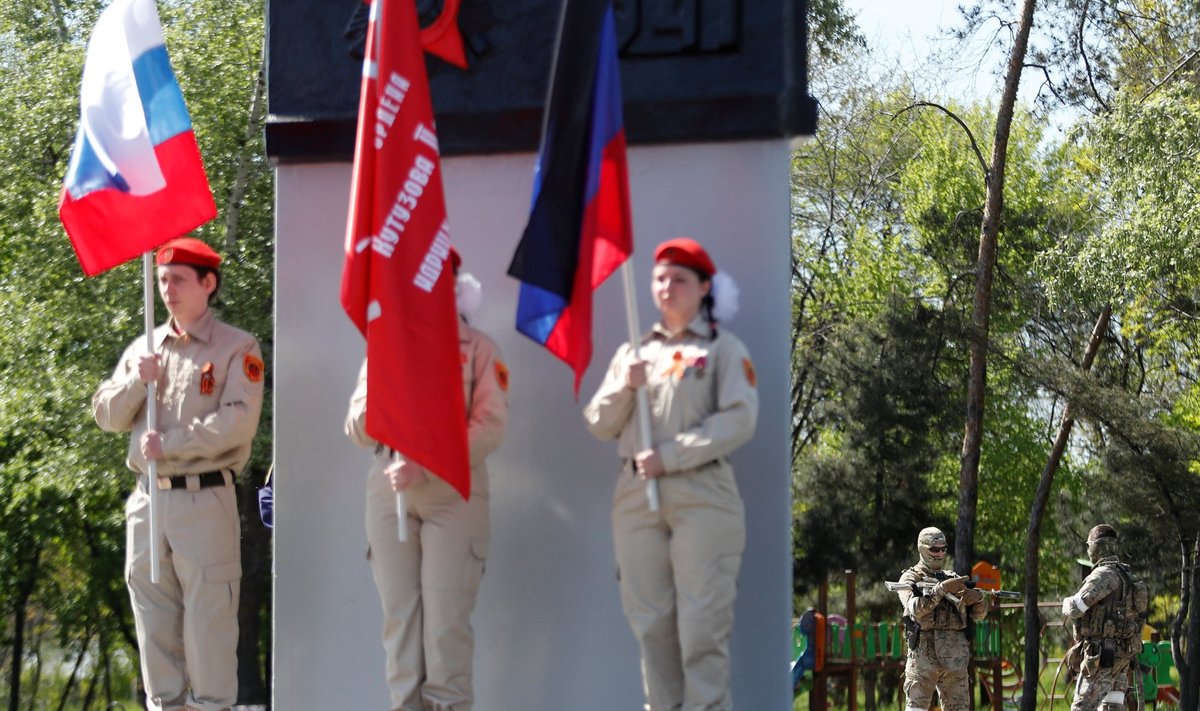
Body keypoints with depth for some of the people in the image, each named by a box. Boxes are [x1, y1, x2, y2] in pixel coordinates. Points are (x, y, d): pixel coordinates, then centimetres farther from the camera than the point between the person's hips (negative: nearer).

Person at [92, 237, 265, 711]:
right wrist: (138, 382, -5)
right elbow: (106, 415, 13)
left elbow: (238, 421, -13)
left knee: (209, 615, -5)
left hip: (204, 499, -5)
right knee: (154, 616, 7)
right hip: (148, 497, 5)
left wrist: (169, 444, -15)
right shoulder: (142, 350, 16)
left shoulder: (237, 348, -1)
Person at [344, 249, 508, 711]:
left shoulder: (476, 348, 5)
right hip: (389, 484, 4)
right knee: (399, 612, 1)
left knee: (446, 615, -9)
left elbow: (490, 428, -5)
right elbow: (358, 431, 13)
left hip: (453, 487, -4)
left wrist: (427, 467, -15)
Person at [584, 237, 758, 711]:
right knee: (650, 622, 3)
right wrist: (624, 386, -4)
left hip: (702, 494, -4)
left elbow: (740, 420, -8)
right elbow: (600, 426, 15)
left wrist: (671, 456, -14)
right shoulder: (633, 352, 19)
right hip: (636, 494, 4)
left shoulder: (723, 349, 5)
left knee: (702, 623, -10)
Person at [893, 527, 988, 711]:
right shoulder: (910, 578, 5)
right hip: (924, 653, -5)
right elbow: (916, 608, -14)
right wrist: (942, 588, -20)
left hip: (955, 657, 5)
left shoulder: (953, 579, 19)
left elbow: (979, 614, 16)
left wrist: (977, 597, -6)